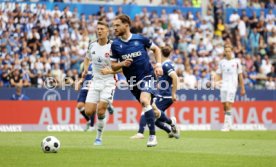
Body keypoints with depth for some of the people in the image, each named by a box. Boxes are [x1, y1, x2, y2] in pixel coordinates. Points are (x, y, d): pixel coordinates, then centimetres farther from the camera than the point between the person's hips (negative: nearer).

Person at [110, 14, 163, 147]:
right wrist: (122, 63, -15)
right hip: (132, 80, 4)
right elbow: (113, 66, 6)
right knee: (148, 106, 9)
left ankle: (152, 136, -26)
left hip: (147, 75, -4)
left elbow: (156, 49, 11)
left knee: (144, 100, -27)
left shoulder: (140, 39, -6)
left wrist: (158, 65, -2)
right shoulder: (115, 45, 0)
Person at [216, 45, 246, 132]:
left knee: (228, 105, -15)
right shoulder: (222, 62, 11)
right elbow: (219, 75, 12)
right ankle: (229, 124, 16)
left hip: (232, 86, -4)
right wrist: (215, 82, -9)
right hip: (223, 86, 4)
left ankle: (226, 126, -18)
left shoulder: (236, 62, 3)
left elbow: (240, 76, 6)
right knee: (225, 106, 3)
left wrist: (242, 88, 4)